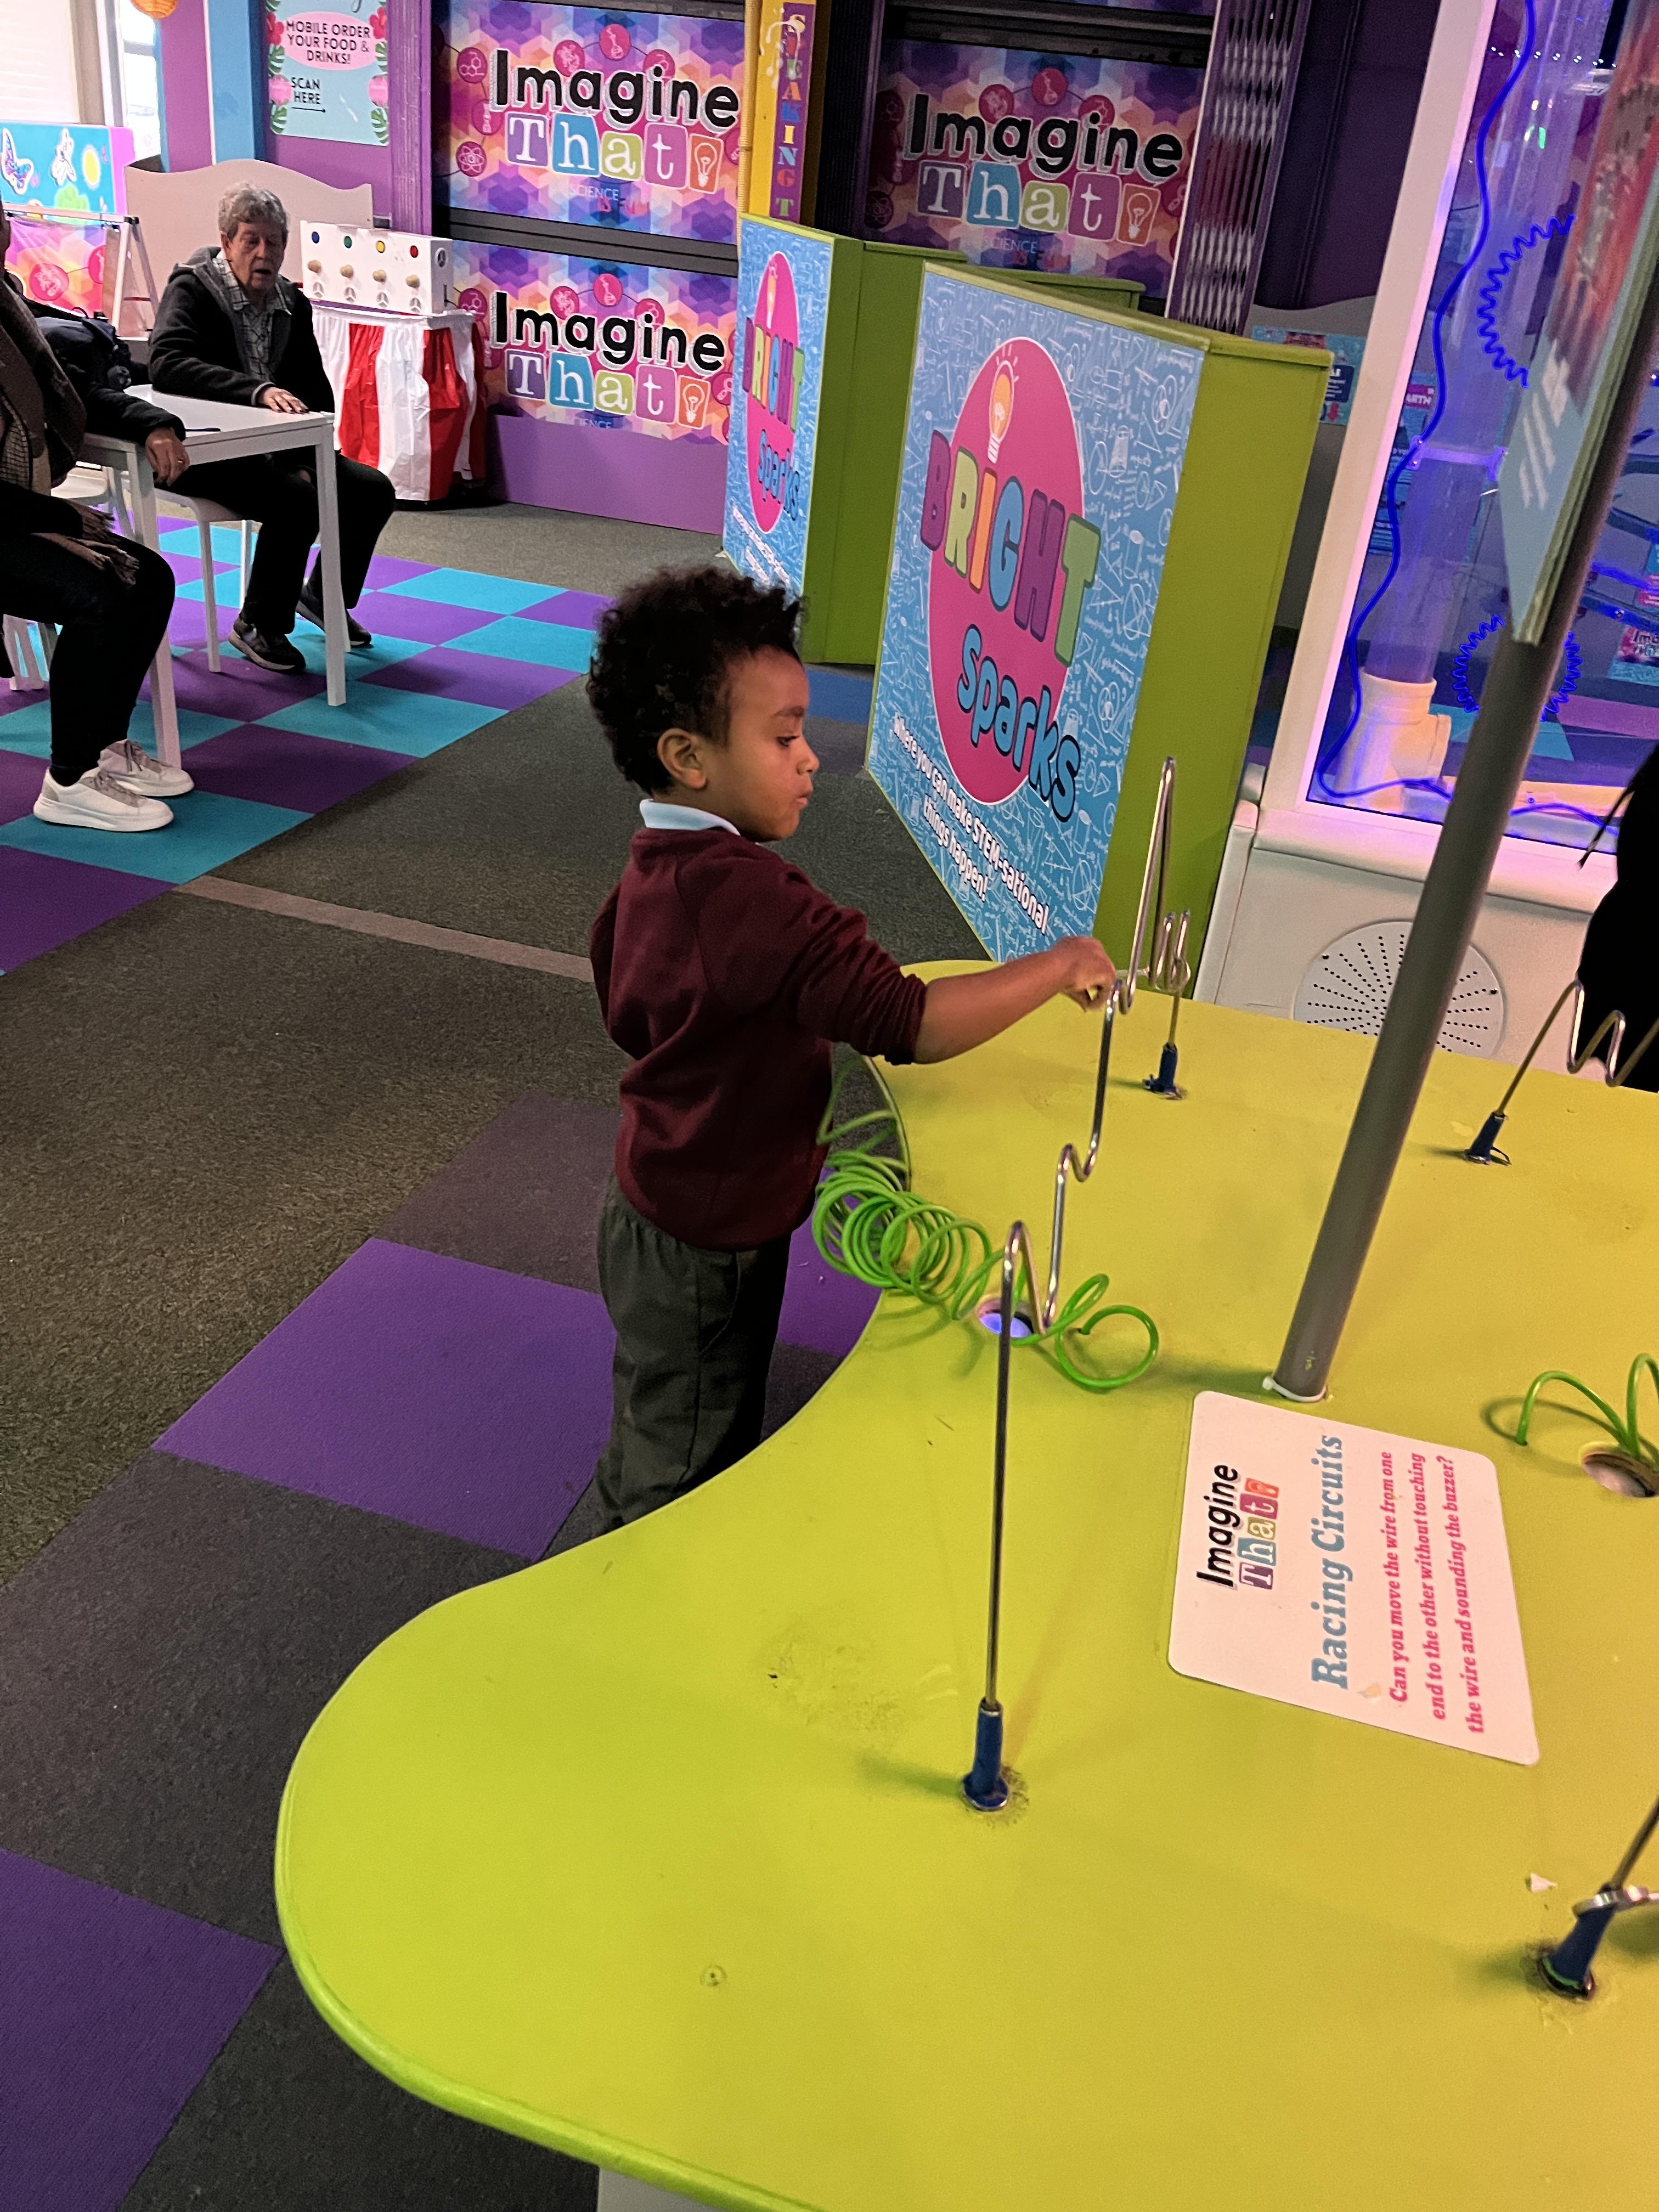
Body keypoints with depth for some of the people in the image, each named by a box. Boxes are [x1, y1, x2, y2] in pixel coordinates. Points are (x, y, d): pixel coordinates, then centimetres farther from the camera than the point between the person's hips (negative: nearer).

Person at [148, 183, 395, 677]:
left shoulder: (292, 302, 9)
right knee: (298, 501, -31)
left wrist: (308, 459, -3)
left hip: (277, 447, 7)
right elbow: (166, 363, -28)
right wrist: (258, 390, -41)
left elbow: (318, 390, 15)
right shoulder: (192, 289, -10)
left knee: (373, 490, -6)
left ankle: (325, 597, 18)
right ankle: (259, 627, -13)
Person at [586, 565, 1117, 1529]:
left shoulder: (653, 870, -1)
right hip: (709, 1246, -9)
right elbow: (909, 1023, -39)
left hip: (658, 1206, 9)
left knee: (662, 1446, 30)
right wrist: (1057, 965, -27)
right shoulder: (753, 895, -34)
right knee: (680, 1475, 13)